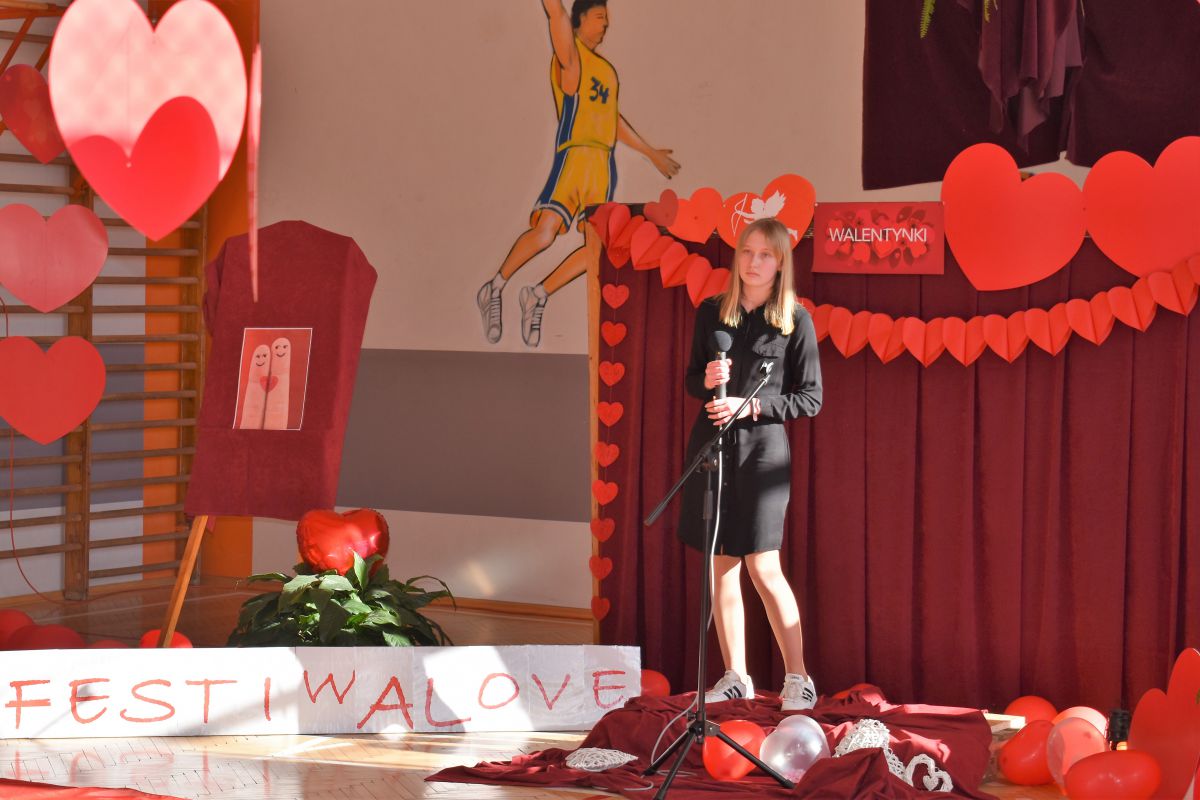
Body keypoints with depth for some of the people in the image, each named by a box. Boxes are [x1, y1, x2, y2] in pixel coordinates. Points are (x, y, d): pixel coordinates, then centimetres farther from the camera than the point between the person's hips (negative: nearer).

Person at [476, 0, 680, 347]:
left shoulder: (607, 70, 25)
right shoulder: (570, 55, 4)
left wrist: (651, 153, 37)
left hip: (604, 165, 7)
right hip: (573, 158, -7)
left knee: (597, 248, -1)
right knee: (544, 233, -20)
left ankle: (538, 296, 14)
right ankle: (493, 289, -2)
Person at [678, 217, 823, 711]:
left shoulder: (795, 321, -3)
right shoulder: (711, 312, 8)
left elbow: (810, 399, -1)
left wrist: (753, 406, -13)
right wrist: (707, 381, -7)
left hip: (762, 447, -4)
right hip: (711, 443, 4)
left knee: (763, 568, -10)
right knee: (721, 565, 6)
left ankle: (798, 679, 1)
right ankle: (736, 677, 14)